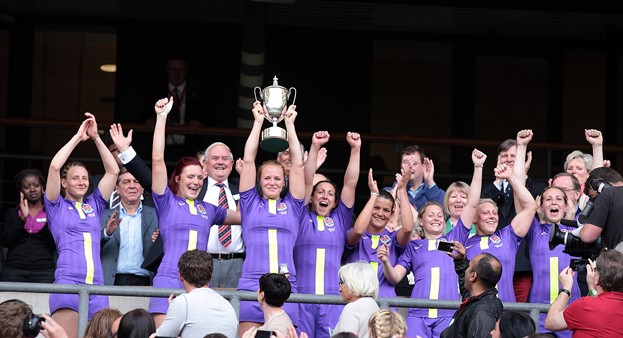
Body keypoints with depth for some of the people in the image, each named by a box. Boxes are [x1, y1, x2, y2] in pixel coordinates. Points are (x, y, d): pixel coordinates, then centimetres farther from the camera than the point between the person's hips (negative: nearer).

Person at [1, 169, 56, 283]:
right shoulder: (12, 213, 17)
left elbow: (55, 246, 2)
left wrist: (50, 221, -10)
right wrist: (22, 218, -5)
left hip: (44, 271, -1)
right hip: (14, 271, 1)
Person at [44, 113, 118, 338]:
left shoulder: (94, 205, 21)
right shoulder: (56, 206, 11)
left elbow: (113, 171, 15)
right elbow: (54, 167, -2)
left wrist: (96, 137, 10)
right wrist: (78, 137, 5)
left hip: (96, 285, 4)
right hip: (68, 282, -4)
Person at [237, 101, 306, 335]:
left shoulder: (292, 207, 15)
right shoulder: (251, 204, 12)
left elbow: (297, 164, 11)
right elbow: (248, 160, 9)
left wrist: (290, 124, 15)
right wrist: (258, 122, 13)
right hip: (251, 286, -1)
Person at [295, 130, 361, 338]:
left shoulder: (340, 220, 15)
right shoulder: (303, 218, 10)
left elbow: (350, 183, 8)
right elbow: (307, 181, 1)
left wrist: (355, 149, 0)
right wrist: (315, 148, -9)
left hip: (333, 298, 1)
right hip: (301, 296, -1)